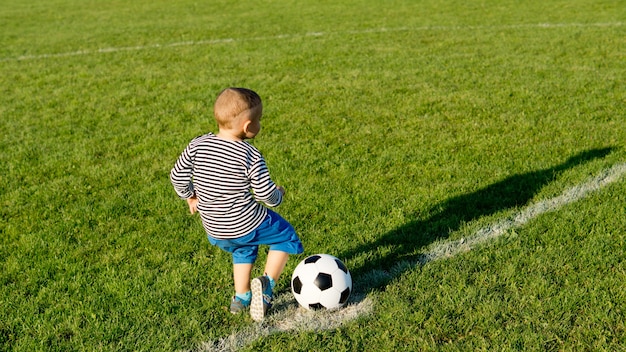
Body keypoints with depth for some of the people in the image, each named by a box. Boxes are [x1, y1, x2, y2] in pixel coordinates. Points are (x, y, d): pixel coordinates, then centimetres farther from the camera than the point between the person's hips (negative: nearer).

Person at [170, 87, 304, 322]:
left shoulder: (198, 145, -6)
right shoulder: (250, 155, -18)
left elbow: (177, 175, 1)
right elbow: (265, 194, -15)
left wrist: (190, 196, 18)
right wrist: (278, 194, 7)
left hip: (214, 232, 6)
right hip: (247, 224, -6)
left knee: (243, 250, 34)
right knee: (286, 237, 17)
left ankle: (241, 298, 33)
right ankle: (267, 282, 3)